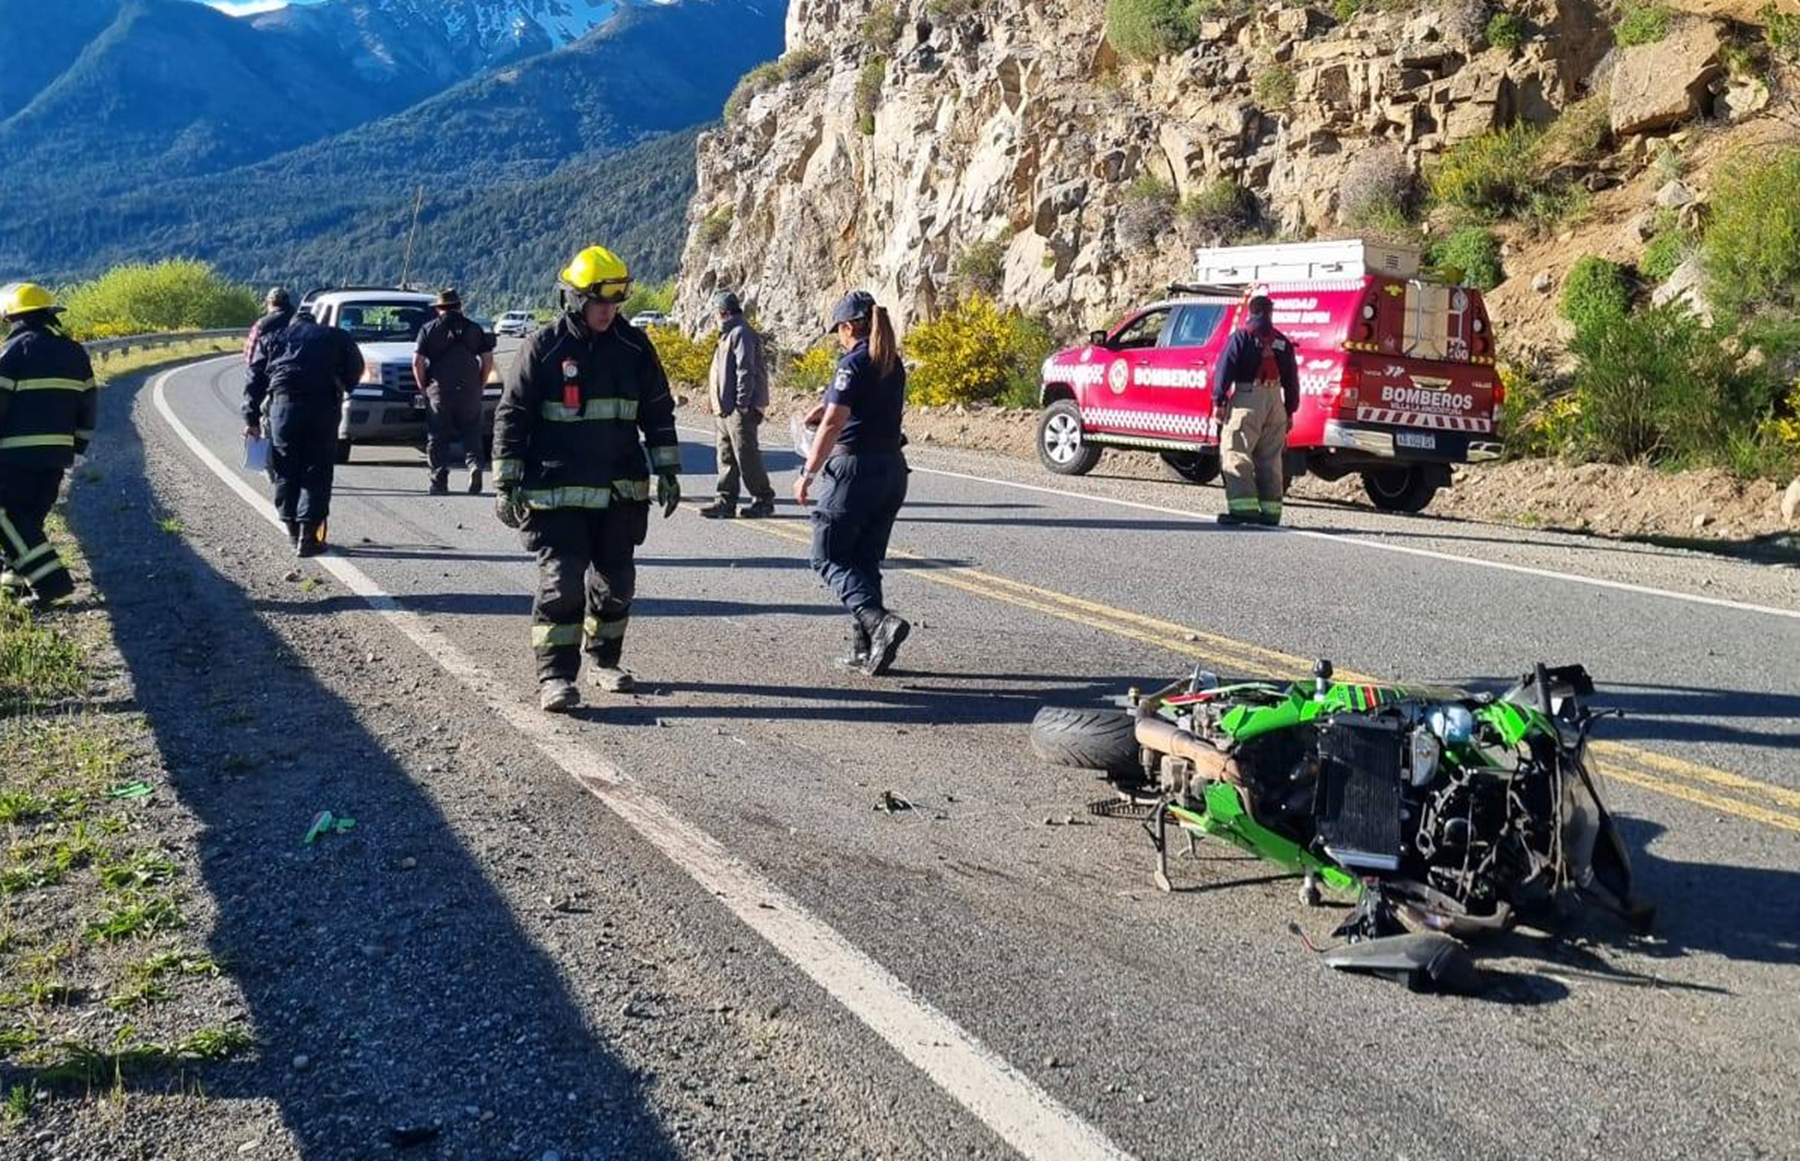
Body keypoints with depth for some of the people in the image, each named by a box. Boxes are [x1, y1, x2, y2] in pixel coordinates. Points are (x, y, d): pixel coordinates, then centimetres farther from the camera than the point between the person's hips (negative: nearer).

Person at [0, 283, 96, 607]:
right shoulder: (74, 351, 11)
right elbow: (89, 404, 14)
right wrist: (77, 445, 20)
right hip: (57, 451, 7)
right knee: (32, 515, 18)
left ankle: (50, 579, -11)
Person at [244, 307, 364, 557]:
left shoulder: (272, 338, 23)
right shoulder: (336, 336, 22)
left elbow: (254, 379, 15)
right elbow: (355, 366, 12)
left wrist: (252, 418, 13)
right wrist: (341, 388, 24)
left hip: (284, 402, 1)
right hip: (323, 404, -1)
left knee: (286, 471, 11)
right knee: (316, 471, 1)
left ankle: (293, 531, 16)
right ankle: (308, 536, -5)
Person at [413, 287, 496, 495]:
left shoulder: (429, 329, 4)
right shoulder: (474, 328, 8)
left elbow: (417, 362, -3)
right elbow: (488, 360, 3)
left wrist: (423, 388, 7)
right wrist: (481, 384, 11)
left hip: (439, 391, -1)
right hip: (469, 391, 1)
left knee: (437, 437, 6)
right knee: (471, 433, 11)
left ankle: (439, 480, 2)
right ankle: (475, 464, -14)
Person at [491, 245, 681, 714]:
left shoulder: (635, 347, 5)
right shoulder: (543, 348, -5)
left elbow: (659, 412, 14)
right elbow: (511, 417, -2)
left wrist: (667, 470, 10)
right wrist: (507, 484, -5)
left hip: (621, 492, 4)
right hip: (557, 493, -4)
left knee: (617, 581, 11)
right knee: (561, 582, -8)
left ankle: (604, 659, 28)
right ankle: (554, 675, -2)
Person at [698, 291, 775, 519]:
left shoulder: (741, 333, -12)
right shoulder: (729, 334, 20)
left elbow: (746, 370, -19)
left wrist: (742, 404, -21)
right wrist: (719, 403, 17)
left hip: (740, 409, -10)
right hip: (726, 408, 10)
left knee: (747, 456, -6)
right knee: (726, 456, 10)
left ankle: (764, 500, 1)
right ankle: (726, 502, 14)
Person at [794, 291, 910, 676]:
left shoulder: (854, 363, -13)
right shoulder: (893, 364, 11)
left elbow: (833, 424, -18)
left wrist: (807, 474, -14)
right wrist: (830, 405, 27)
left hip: (854, 470, -8)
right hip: (892, 470, 8)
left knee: (828, 556, 2)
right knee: (865, 559, 14)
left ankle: (878, 620, -19)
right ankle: (865, 649, 13)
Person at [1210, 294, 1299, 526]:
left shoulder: (1242, 337, -2)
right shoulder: (1282, 342, 14)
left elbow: (1225, 370, -9)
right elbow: (1292, 379, 16)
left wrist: (1218, 401, -5)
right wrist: (1290, 411, 21)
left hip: (1247, 398, -6)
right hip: (1275, 401, 6)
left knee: (1236, 452, -7)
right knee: (1270, 458, 10)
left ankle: (1243, 506, -19)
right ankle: (1270, 510, 10)